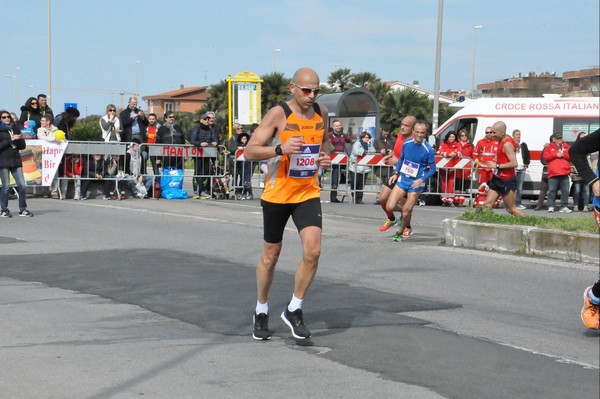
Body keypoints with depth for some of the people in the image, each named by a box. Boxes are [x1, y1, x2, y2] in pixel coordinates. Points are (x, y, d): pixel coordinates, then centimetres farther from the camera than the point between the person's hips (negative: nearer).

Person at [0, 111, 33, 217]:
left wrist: (18, 139, -6)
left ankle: (23, 209, 5)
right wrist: (10, 140, -15)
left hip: (16, 160, 4)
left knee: (22, 185, -3)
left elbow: (23, 146, 13)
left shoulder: (14, 128, 15)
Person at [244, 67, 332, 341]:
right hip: (277, 195, -3)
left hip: (308, 194, 3)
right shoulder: (278, 114, -14)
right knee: (270, 256, 10)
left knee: (312, 251, -13)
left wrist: (326, 155, -1)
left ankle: (294, 310, 4)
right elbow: (250, 152, -17)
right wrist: (280, 148, -34)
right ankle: (261, 311, 30)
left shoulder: (321, 113, 2)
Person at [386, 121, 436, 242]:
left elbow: (432, 169, -7)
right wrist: (396, 173, 8)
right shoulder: (406, 143, -3)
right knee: (390, 206, -5)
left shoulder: (428, 150, -15)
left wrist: (422, 180, -20)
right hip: (402, 179, 4)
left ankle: (400, 232, 24)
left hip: (416, 183, -4)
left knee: (406, 212, -3)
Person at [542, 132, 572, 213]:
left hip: (564, 173, 2)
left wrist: (563, 155, -7)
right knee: (551, 190, -4)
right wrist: (556, 155, -9)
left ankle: (564, 206, 5)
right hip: (553, 173, -2)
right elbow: (545, 157, -1)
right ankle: (551, 206, 0)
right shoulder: (549, 147, 11)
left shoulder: (567, 147, 16)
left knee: (565, 191, 0)